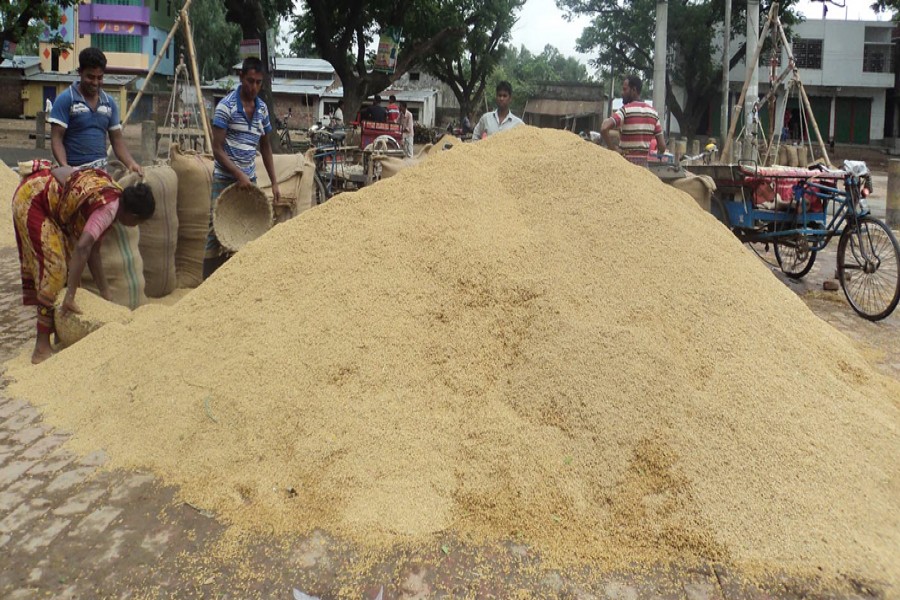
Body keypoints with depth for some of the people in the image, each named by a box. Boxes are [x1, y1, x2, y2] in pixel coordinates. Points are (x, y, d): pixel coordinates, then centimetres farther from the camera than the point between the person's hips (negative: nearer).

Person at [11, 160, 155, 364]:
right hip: (32, 198, -10)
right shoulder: (109, 208, -25)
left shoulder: (115, 193, 2)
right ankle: (42, 347, -6)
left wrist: (105, 293, 6)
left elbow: (93, 250, 4)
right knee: (53, 267, -10)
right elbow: (82, 248, -36)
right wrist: (70, 297, -37)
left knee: (68, 263, 10)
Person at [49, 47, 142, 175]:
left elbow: (117, 139, 14)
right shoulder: (65, 100, -2)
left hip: (101, 169, 4)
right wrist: (65, 167, -23)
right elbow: (56, 138, -6)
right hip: (74, 170, -4)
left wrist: (131, 163, -4)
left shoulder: (109, 103, 12)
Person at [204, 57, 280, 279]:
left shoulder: (262, 108, 8)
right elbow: (217, 149, -11)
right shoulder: (226, 106, -9)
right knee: (216, 233, -3)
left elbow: (265, 147, 16)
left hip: (249, 180, 6)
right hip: (225, 180, -6)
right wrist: (239, 175, -19)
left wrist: (274, 182, 10)